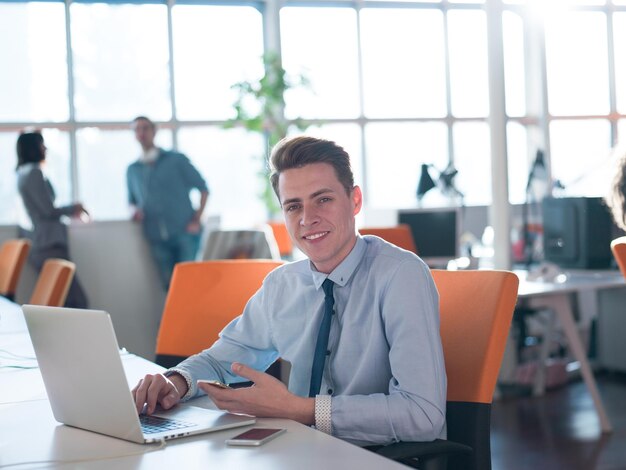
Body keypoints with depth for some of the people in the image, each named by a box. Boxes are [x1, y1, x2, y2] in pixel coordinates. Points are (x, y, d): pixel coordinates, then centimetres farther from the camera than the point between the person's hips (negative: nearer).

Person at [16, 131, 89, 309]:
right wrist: (73, 208, 4)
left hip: (43, 247, 10)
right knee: (78, 302, -14)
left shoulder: (25, 173, 19)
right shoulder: (33, 172, -9)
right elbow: (48, 210, -12)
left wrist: (70, 211, 19)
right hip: (50, 247, -10)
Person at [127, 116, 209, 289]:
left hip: (184, 232, -3)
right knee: (169, 285, 1)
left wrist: (196, 220, -5)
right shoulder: (132, 170, 16)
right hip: (157, 239, 3)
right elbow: (132, 201, 25)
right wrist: (135, 210, 1)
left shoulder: (176, 160, 6)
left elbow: (203, 188, 5)